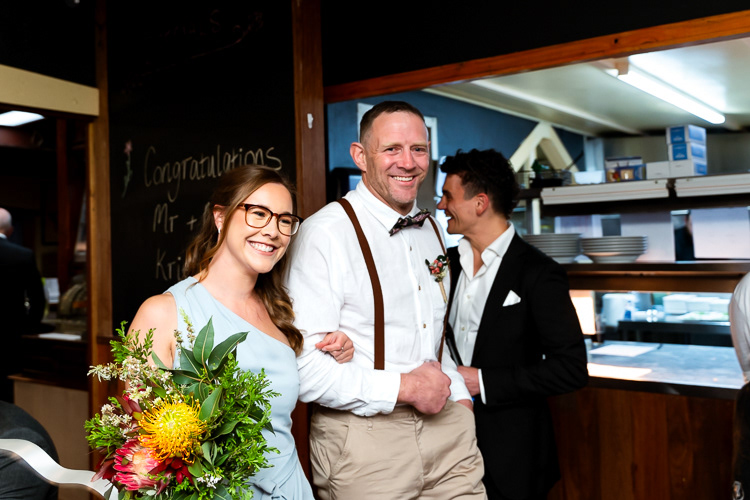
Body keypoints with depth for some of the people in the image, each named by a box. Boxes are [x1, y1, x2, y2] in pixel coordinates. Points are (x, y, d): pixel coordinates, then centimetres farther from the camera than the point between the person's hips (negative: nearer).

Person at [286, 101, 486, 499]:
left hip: (444, 428, 7)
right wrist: (403, 388, -16)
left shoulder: (430, 231, 11)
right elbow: (304, 368, -22)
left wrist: (458, 394, 10)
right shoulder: (324, 234, -16)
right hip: (361, 437, -6)